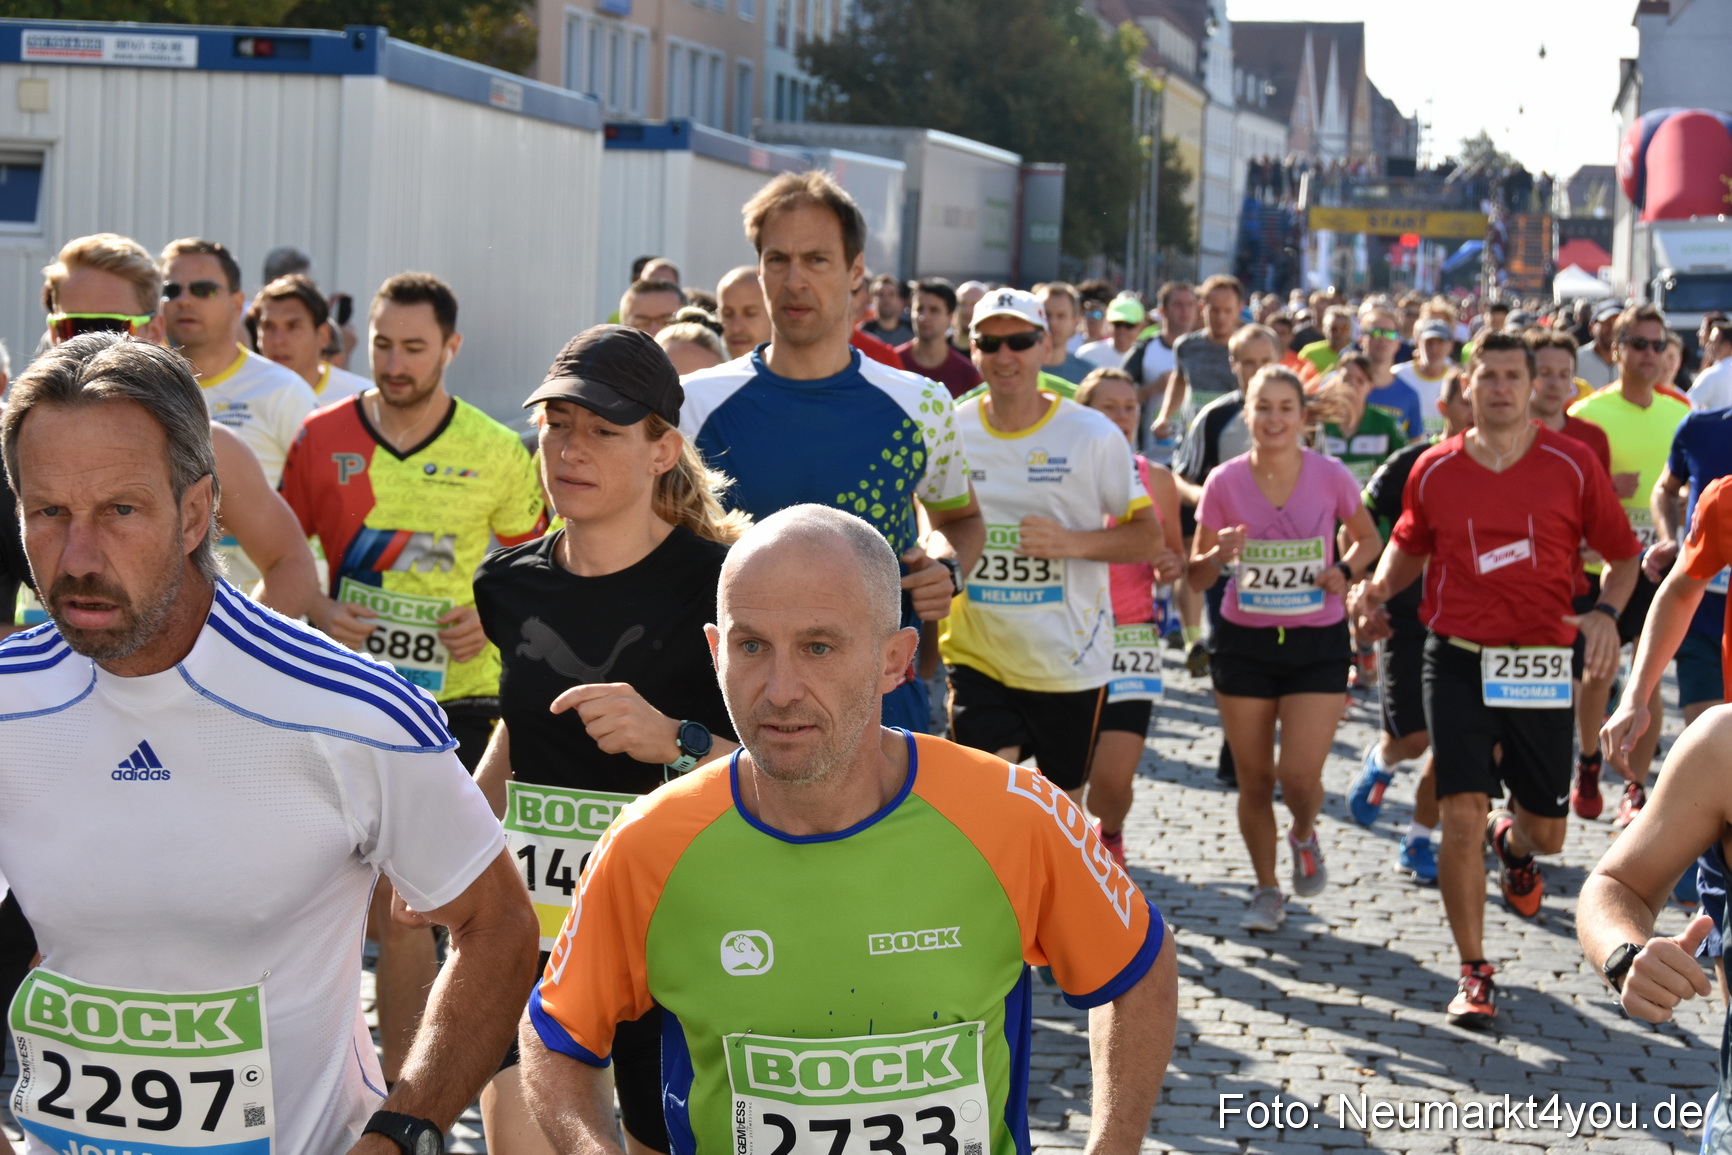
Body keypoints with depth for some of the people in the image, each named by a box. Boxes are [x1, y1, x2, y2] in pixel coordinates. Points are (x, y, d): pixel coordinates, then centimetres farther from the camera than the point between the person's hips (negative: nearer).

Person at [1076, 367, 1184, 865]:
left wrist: (1172, 566, -5)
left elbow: (1173, 556, 17)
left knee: (1115, 777, -9)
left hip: (1133, 638, 1)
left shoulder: (1156, 481, 6)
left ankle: (1110, 833, 26)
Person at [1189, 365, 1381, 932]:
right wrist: (1219, 554, -21)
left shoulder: (1330, 476, -8)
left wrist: (1346, 571, -10)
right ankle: (1267, 891, 27)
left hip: (1318, 642, -1)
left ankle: (1304, 836, 27)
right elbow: (1196, 577, 1)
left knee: (1299, 775, -10)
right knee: (1254, 780, 6)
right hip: (1243, 643, 1)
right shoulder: (1224, 482, -7)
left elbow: (1366, 538, 11)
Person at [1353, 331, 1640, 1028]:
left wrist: (1606, 612, -13)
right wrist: (1379, 587, -1)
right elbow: (1409, 545, 19)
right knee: (1462, 815, -10)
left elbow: (1622, 552, 5)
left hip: (1542, 664, 0)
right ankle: (1474, 974, 3)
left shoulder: (1572, 464, -3)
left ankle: (1512, 844, 50)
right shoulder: (1435, 469, 1)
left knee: (1547, 830, 9)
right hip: (1457, 659, 0)